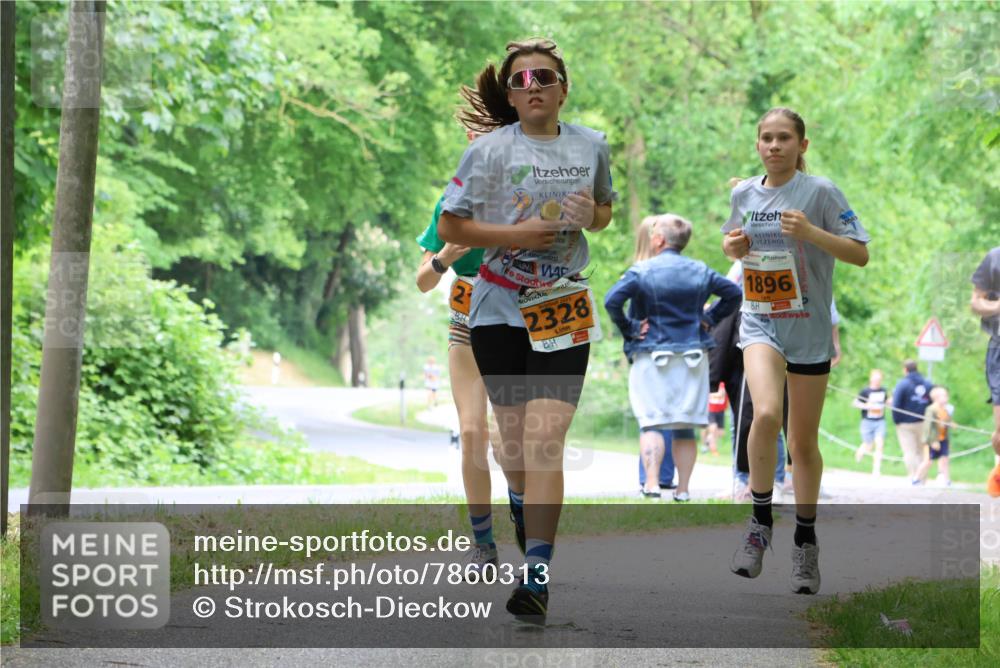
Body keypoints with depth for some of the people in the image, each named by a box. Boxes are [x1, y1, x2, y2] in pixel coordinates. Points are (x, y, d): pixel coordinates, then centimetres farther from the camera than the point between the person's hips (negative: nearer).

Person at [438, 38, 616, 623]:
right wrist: (514, 234, -18)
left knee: (545, 439, -13)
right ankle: (523, 510, 43)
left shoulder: (592, 146, 4)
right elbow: (450, 225, -4)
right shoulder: (490, 150, -5)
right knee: (513, 432, 11)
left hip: (564, 309, 0)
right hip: (500, 307, 0)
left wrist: (591, 216, -5)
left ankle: (537, 578, -17)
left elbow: (606, 213, 19)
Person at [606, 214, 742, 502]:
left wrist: (628, 328, -7)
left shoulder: (641, 271, -6)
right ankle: (683, 490, 6)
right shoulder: (700, 271, 7)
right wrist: (709, 319, 12)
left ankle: (651, 484, -15)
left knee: (650, 423, -2)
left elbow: (611, 300, -18)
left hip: (651, 357, -3)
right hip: (693, 357, 4)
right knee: (685, 428, 7)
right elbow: (734, 293, 12)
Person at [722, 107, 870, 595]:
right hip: (759, 323, 1)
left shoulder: (820, 192, -7)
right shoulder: (743, 193, 5)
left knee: (803, 442, 7)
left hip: (809, 330, -1)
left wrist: (811, 233, -23)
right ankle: (760, 522, -11)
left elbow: (860, 254, -9)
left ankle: (806, 541, 24)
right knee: (765, 413, -26)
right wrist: (732, 247, -1)